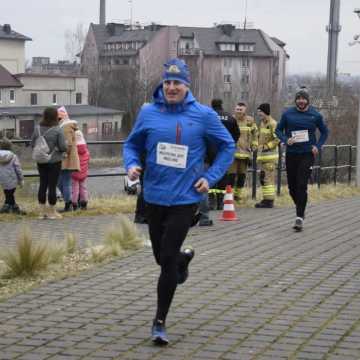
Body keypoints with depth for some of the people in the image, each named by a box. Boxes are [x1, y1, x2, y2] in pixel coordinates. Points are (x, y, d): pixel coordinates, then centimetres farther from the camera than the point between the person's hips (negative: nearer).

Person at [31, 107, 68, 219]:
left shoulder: (37, 128, -3)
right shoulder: (57, 130, -16)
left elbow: (32, 144, 4)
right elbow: (63, 147, -16)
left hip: (41, 161, 4)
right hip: (54, 161, -4)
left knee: (42, 185, 12)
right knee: (52, 185, 2)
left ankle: (42, 211, 17)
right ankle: (52, 212, 10)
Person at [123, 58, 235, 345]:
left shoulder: (203, 115, -6)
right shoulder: (148, 113, -1)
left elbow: (227, 146, 5)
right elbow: (132, 144, 11)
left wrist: (211, 177, -4)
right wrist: (132, 164, -10)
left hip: (185, 198, -3)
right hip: (154, 197, 3)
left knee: (168, 261, -8)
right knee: (161, 256, 17)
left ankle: (160, 322, 6)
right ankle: (184, 258, 54)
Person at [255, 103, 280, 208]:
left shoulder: (273, 123, -12)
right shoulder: (262, 123, 17)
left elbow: (278, 138, -19)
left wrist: (267, 146, -18)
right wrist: (259, 149, 22)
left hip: (270, 155, -10)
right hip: (262, 155, 10)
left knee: (268, 178, -11)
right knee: (263, 178, 12)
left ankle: (269, 200, -10)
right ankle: (266, 199, 18)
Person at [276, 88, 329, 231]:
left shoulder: (315, 115, -1)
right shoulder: (288, 114, 0)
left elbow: (325, 132, 12)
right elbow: (278, 130, 10)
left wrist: (318, 146, -2)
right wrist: (286, 140, -10)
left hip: (307, 155, -2)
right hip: (291, 154, 2)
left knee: (302, 186, -12)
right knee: (292, 186, 9)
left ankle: (300, 217, -8)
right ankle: (301, 210, 34)